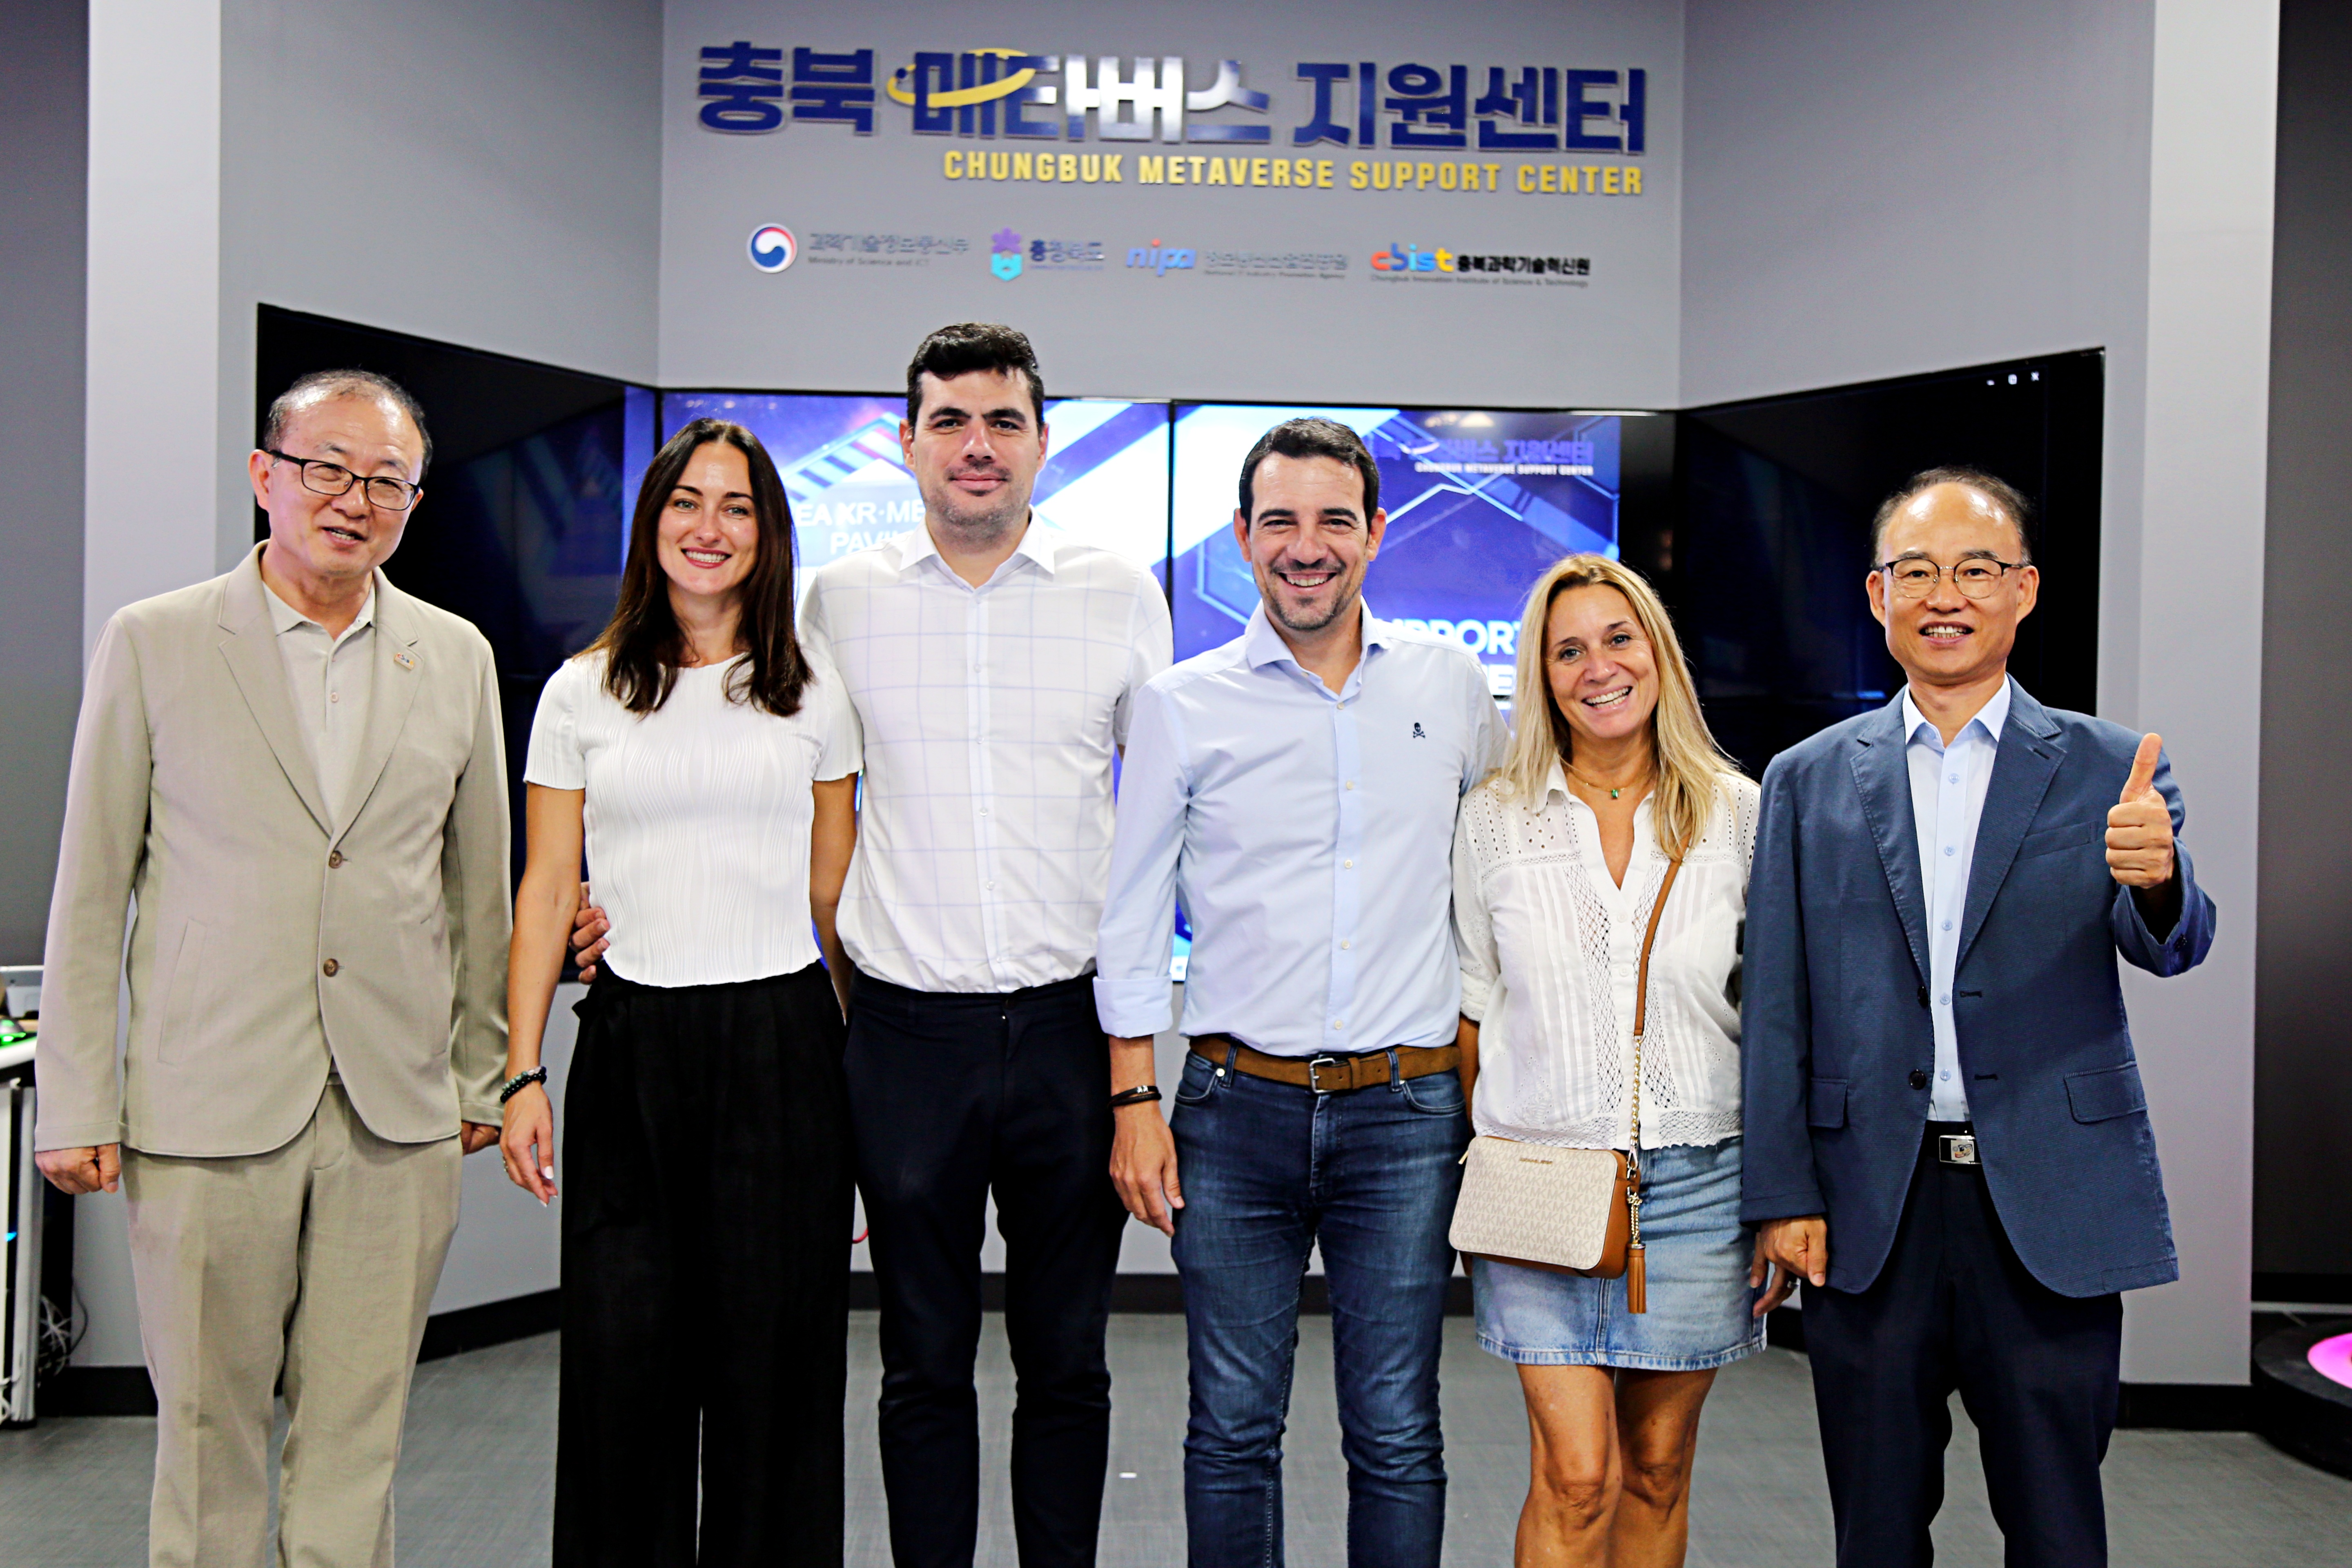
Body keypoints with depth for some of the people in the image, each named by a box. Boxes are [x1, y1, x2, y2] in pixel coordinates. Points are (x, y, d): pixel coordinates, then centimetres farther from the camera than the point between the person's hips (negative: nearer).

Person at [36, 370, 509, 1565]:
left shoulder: (457, 657, 9)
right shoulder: (151, 644, 1)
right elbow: (89, 892, 2)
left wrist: (483, 1072, 12)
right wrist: (78, 1107, -1)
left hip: (400, 1111, 2)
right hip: (211, 1107, -2)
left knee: (356, 1439, 9)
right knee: (209, 1434, 7)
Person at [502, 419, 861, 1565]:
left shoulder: (814, 694, 7)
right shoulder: (582, 693, 7)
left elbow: (836, 895, 9)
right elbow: (545, 891, 5)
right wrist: (522, 1074, -3)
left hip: (783, 1049, 0)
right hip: (631, 1049, 0)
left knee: (773, 1359, 5)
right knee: (624, 1357, 3)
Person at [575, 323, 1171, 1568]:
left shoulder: (1121, 593, 3)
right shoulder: (841, 597, 4)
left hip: (1070, 1025, 0)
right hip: (909, 1030, 0)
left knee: (1067, 1361, 11)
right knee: (924, 1363, 11)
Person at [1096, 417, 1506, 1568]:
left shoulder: (1450, 685, 6)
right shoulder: (1183, 706, 1)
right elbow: (1132, 920, 4)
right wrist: (1134, 1101, -2)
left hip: (1405, 1113, 1)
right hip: (1238, 1106, 0)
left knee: (1396, 1436, 6)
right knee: (1232, 1428, 7)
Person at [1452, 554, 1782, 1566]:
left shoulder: (1738, 814, 1)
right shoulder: (1495, 818, 2)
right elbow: (1473, 1010, 7)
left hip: (1697, 1180, 1)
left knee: (1658, 1468, 12)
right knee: (1575, 1479, -5)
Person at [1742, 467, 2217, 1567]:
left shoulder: (2110, 768, 4)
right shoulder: (1807, 780, 5)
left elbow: (2170, 945, -9)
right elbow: (1775, 1009, 4)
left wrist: (2157, 879, -33)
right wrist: (1781, 1195, -1)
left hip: (2051, 1201, -1)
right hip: (1869, 1203, 1)